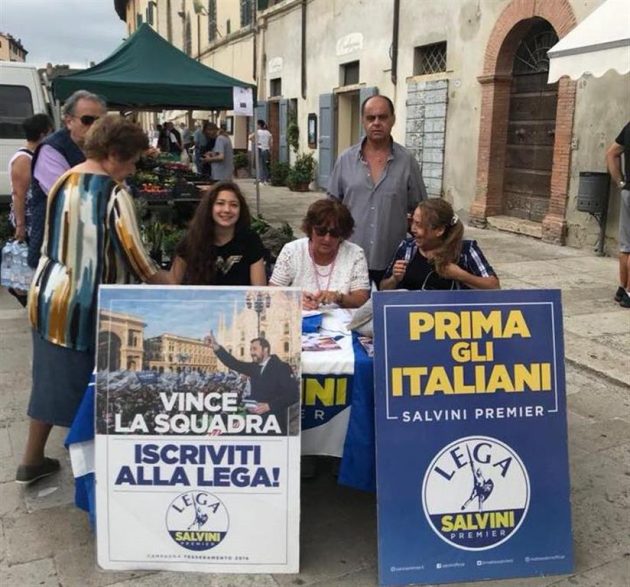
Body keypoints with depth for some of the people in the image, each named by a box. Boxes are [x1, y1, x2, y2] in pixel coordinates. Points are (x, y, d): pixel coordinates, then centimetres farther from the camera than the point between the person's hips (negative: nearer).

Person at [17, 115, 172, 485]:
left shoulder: (62, 183, 5)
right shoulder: (114, 194, -17)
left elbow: (55, 242, 13)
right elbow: (135, 258, -16)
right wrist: (173, 288, -3)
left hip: (48, 297, 7)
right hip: (87, 306, -7)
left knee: (52, 377, 19)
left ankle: (32, 461, 32)